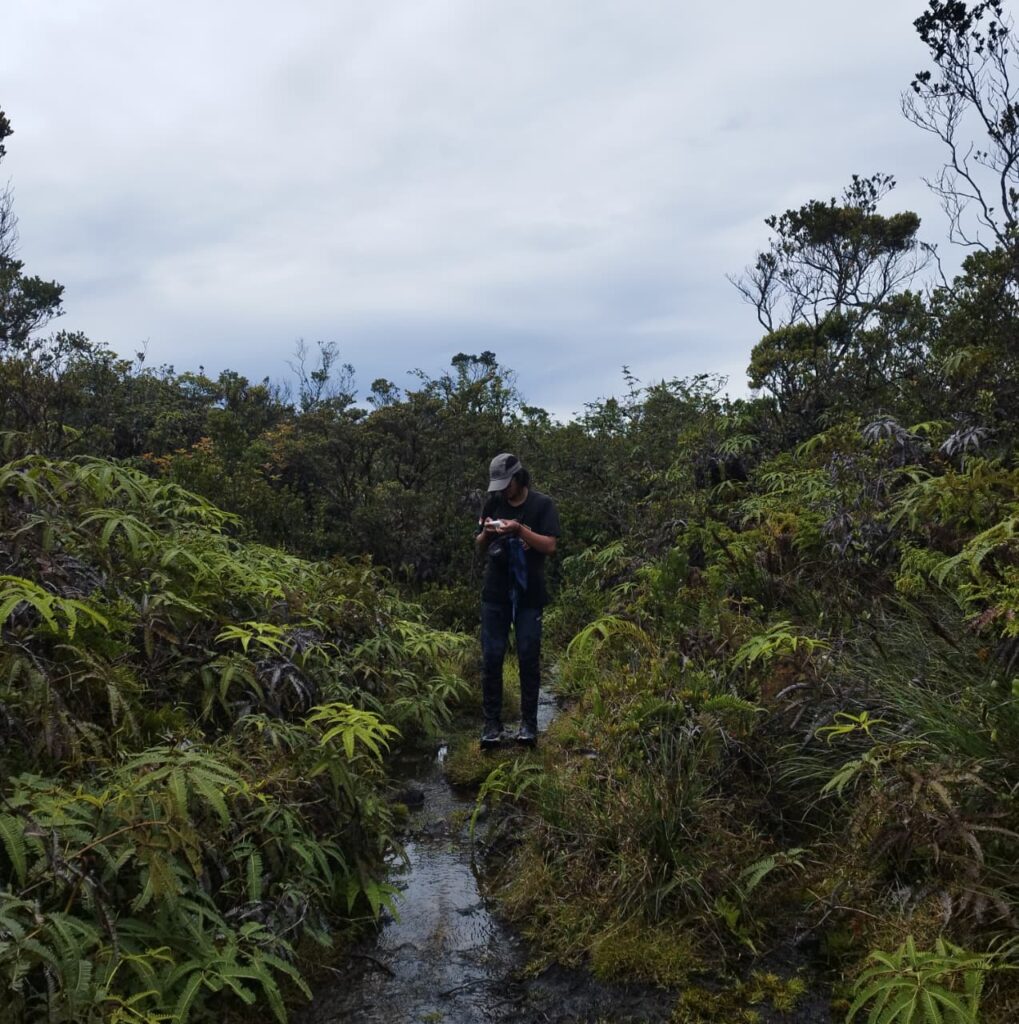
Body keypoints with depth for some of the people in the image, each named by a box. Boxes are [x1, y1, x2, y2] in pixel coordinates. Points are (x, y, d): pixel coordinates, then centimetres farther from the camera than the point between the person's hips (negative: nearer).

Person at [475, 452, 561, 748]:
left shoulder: (542, 504, -2)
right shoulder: (493, 503, 8)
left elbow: (550, 546, -8)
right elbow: (480, 547, 13)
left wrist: (520, 530, -21)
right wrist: (486, 532, -9)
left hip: (528, 594, -2)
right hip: (495, 593, 3)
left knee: (529, 657, 2)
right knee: (491, 657, 1)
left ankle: (529, 722, 11)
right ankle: (492, 722, 8)